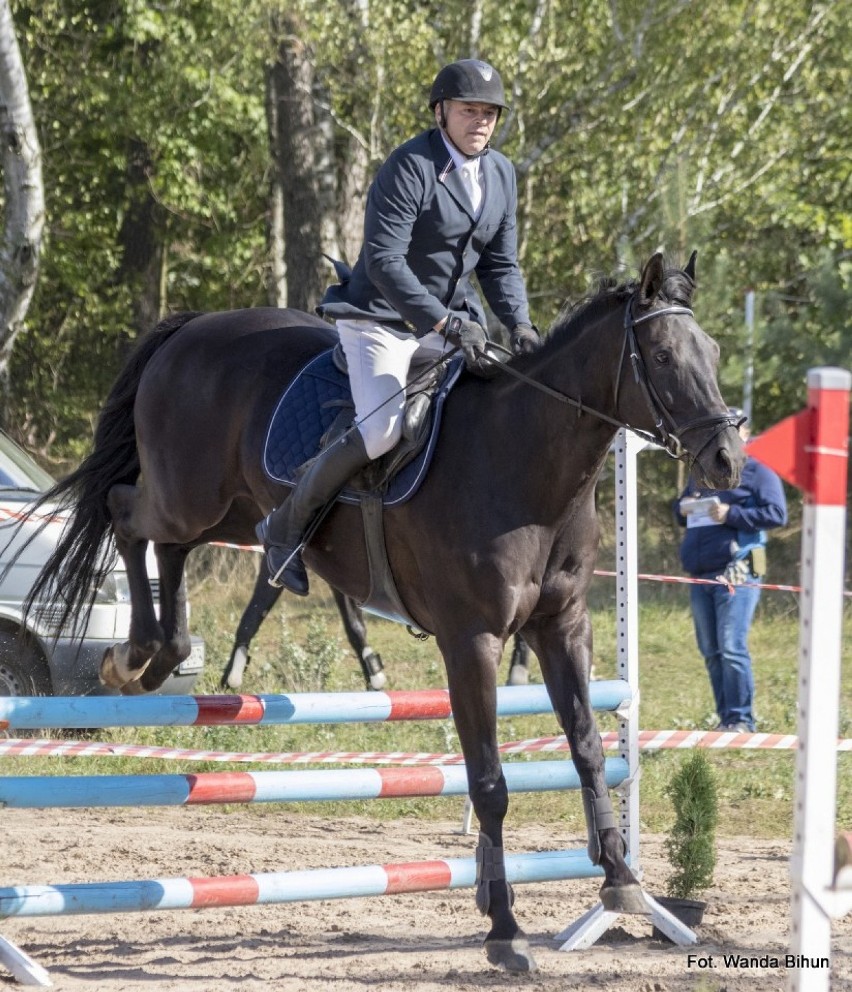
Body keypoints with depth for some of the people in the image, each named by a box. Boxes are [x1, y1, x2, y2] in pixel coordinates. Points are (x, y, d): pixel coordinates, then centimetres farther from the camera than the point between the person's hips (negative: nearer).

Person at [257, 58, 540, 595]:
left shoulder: (501, 174, 7)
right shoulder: (409, 168, -17)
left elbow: (500, 264, 9)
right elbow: (384, 260, -25)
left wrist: (519, 326, -10)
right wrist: (445, 323, -33)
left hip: (453, 323, 8)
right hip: (381, 319, -8)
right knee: (383, 429, -26)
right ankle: (287, 525, -7)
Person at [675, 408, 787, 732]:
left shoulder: (759, 474, 2)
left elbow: (777, 514, -9)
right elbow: (679, 508, 33)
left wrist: (730, 514, -16)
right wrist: (684, 509, 8)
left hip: (736, 574, -7)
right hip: (701, 577, 7)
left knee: (732, 648, -14)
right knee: (711, 652, 8)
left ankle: (741, 720, -12)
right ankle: (725, 717, 14)